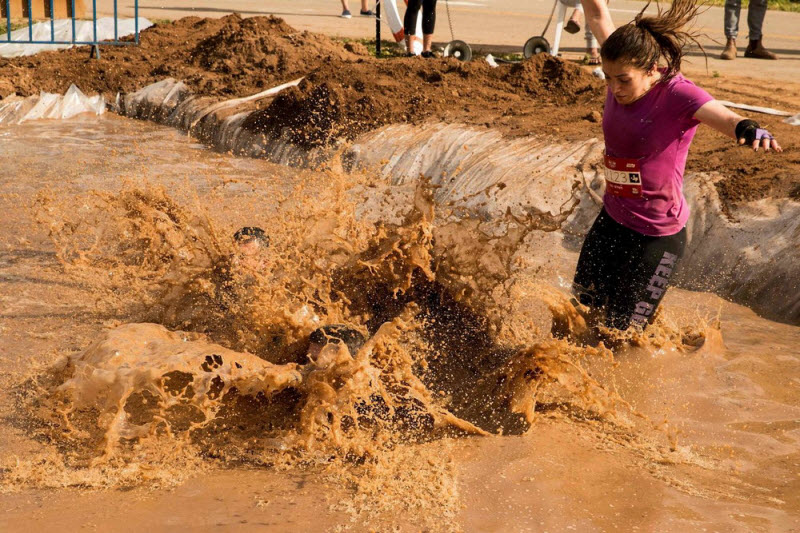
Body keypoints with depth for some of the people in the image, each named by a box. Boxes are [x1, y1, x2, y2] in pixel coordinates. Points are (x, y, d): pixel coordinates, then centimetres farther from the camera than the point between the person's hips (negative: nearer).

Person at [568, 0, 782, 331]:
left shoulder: (677, 93, -21)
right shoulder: (621, 76, -5)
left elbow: (724, 118, -40)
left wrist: (748, 128, -62)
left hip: (657, 236, -6)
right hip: (611, 220, 6)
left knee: (624, 331, 3)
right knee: (585, 313, 19)